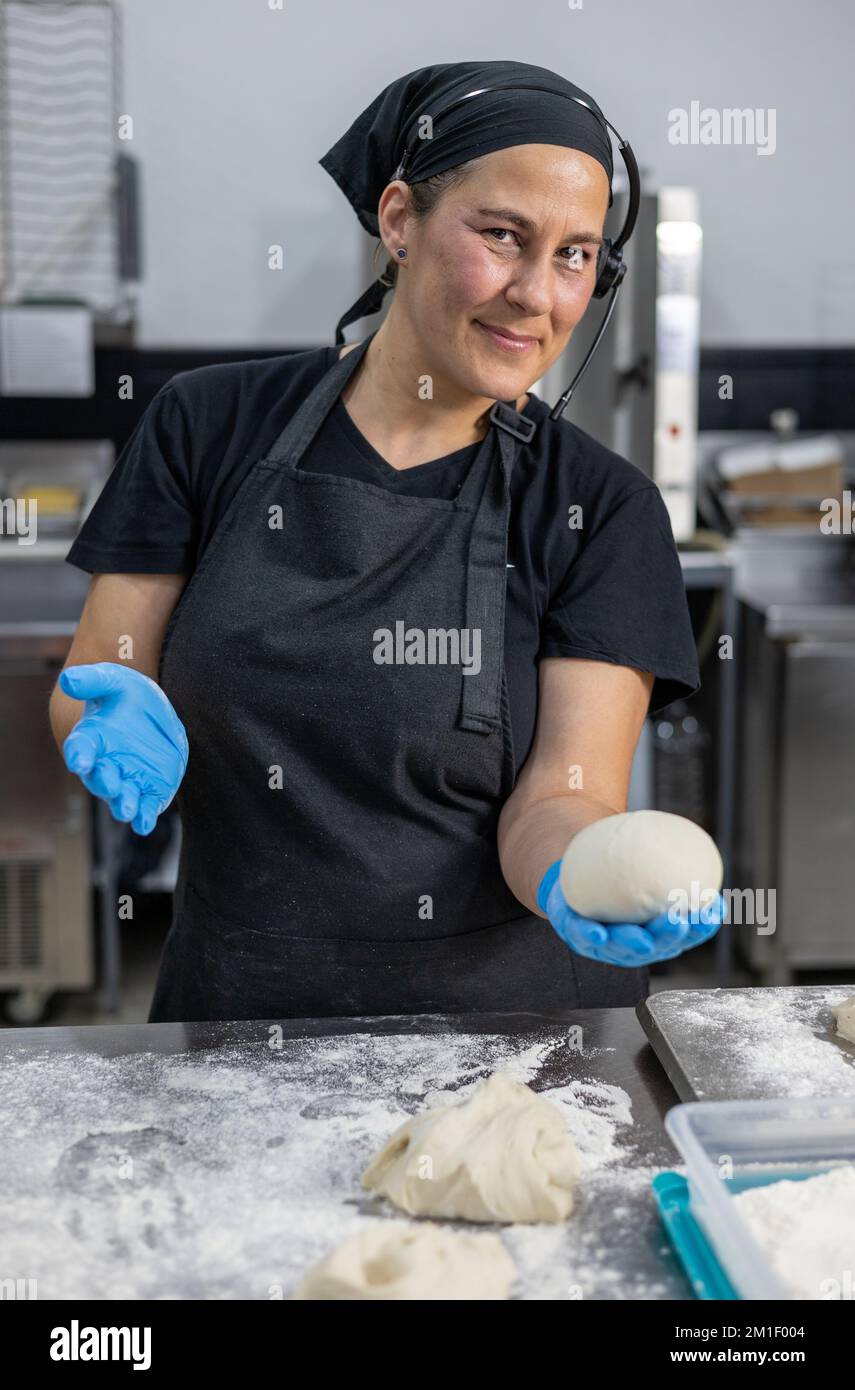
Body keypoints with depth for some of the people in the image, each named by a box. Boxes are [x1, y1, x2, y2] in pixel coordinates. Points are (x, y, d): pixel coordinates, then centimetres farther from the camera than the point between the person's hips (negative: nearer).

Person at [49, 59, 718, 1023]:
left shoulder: (602, 506, -2)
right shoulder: (211, 426, 1)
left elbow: (559, 792, -8)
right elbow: (85, 692, 4)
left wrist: (584, 881, -30)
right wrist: (123, 732, -18)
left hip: (509, 1013, -2)